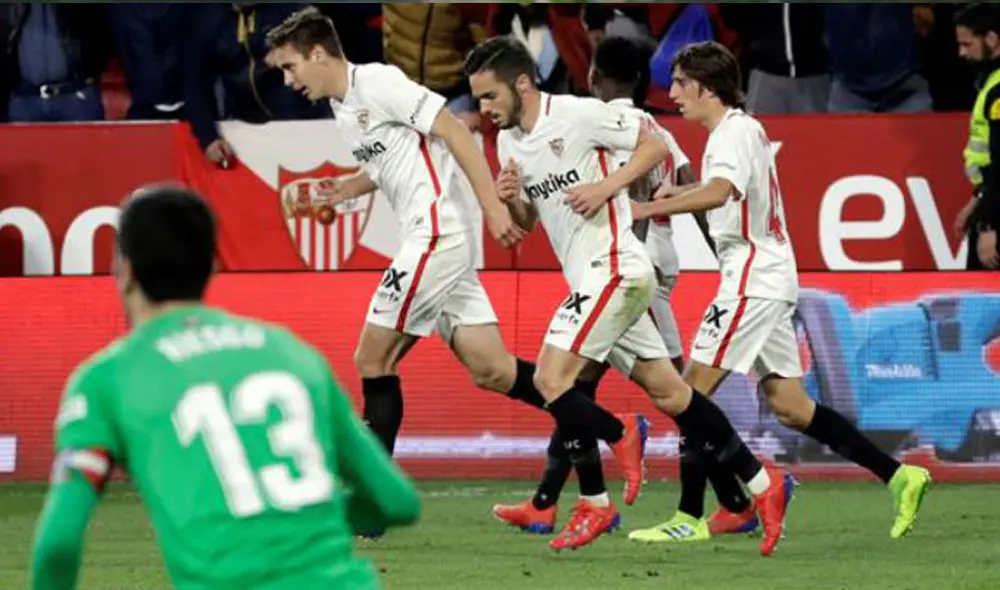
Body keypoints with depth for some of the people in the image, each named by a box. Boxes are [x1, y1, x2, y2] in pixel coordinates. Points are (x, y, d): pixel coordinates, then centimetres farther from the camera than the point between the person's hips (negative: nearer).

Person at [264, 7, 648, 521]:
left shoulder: (378, 83, -11)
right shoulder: (342, 107, 17)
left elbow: (454, 132, -14)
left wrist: (493, 208, -18)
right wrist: (350, 187, 13)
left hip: (437, 233, -9)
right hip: (430, 239, 9)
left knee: (373, 359, -6)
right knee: (490, 369, 4)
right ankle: (617, 432, 9)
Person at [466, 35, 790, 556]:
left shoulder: (577, 114, -12)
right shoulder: (508, 141, 12)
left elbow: (656, 146, -7)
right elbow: (529, 221, 20)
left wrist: (607, 186, -18)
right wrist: (510, 201, -2)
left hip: (614, 268, -9)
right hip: (590, 278, 9)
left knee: (551, 376, -16)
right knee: (667, 392, 10)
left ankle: (595, 504, -8)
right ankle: (762, 488, 16)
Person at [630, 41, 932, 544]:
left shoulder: (735, 131, -12)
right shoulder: (743, 129, 19)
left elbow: (720, 191, -31)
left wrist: (650, 208, -34)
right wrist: (678, 197, 15)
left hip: (755, 279, -10)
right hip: (767, 279, 10)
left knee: (694, 388, -9)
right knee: (789, 406, 9)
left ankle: (690, 517, -10)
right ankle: (898, 476, 7)